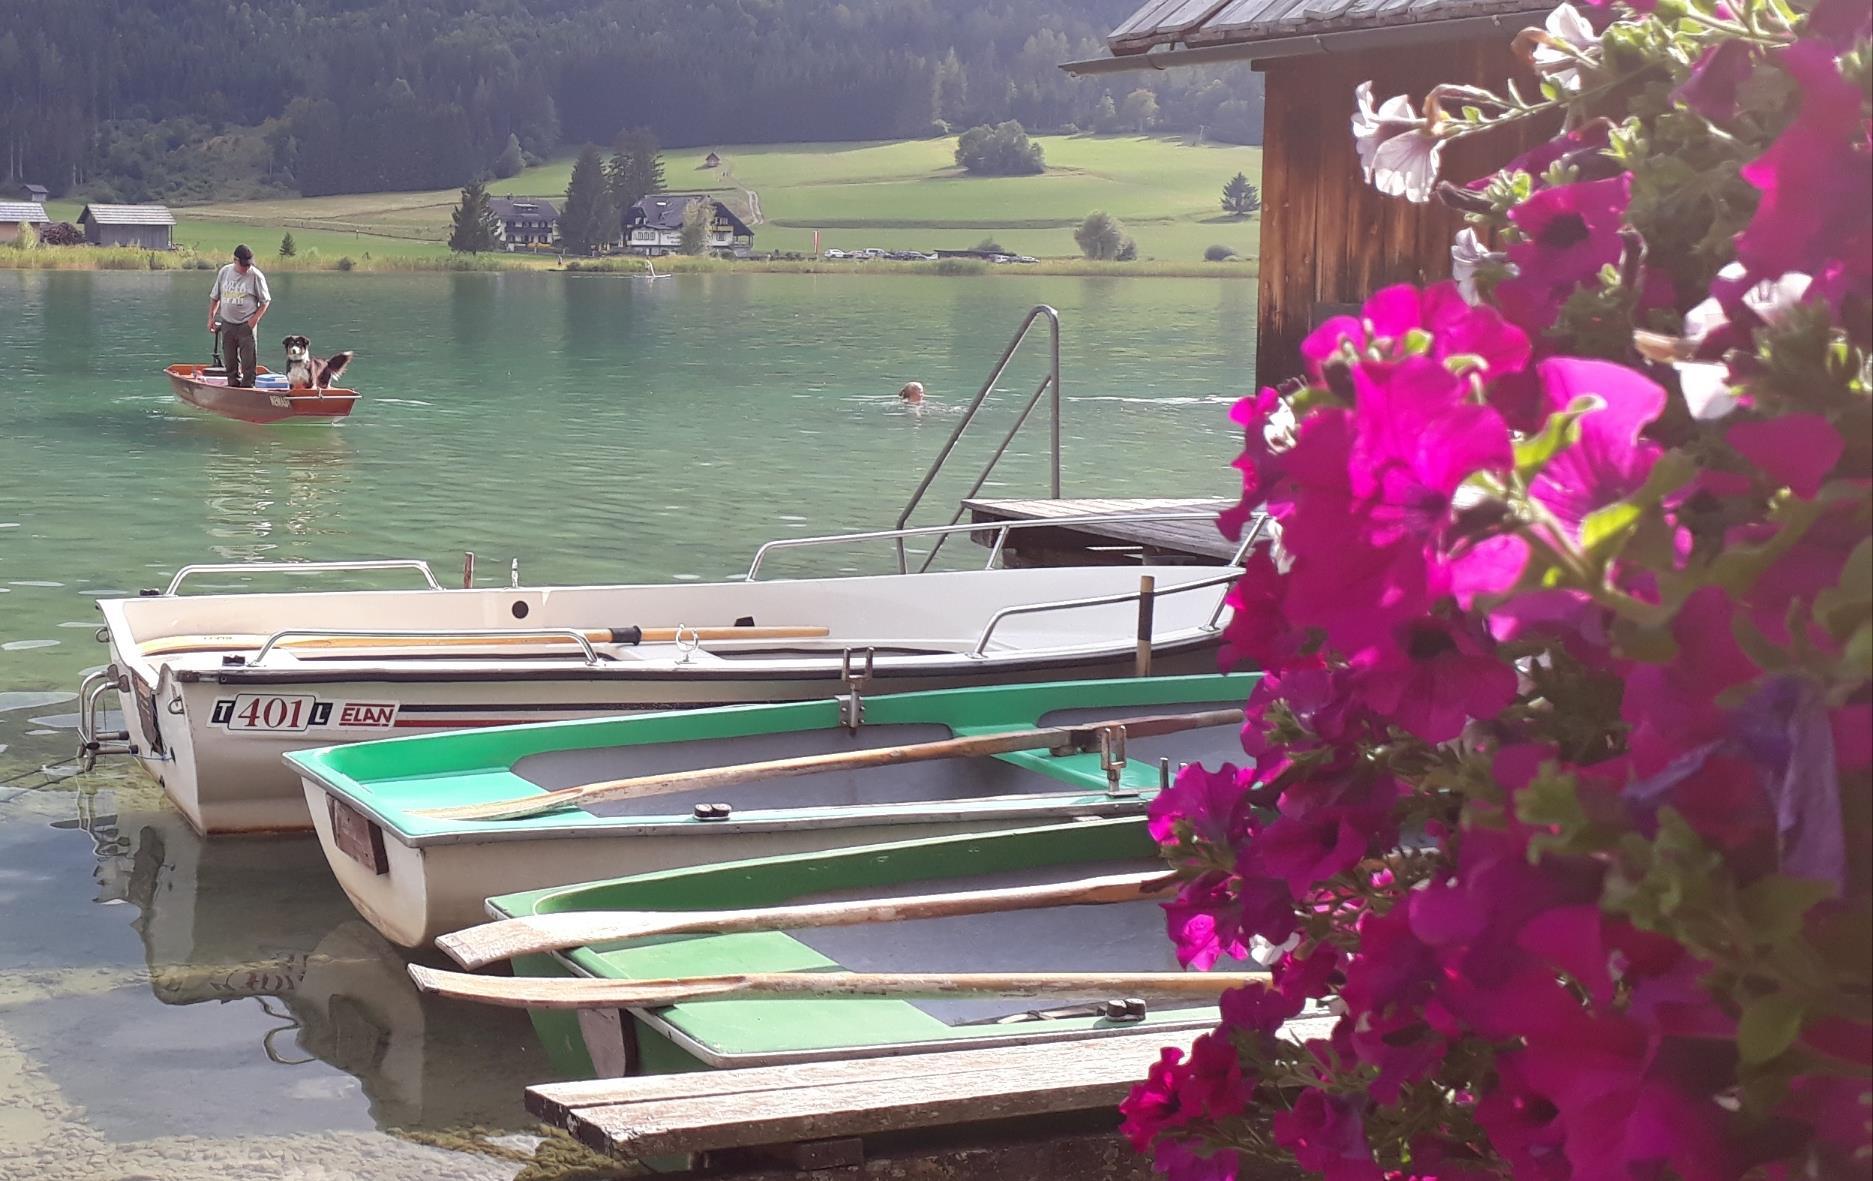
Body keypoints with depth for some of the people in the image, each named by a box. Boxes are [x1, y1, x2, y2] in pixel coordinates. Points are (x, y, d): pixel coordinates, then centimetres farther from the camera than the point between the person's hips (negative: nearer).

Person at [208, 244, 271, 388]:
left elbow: (265, 301, -1)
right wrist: (211, 317, 9)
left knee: (248, 360, -7)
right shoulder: (224, 272, 4)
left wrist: (256, 317, -13)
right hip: (227, 324, 4)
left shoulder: (256, 276, -6)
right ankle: (233, 383, 21)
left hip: (247, 324, -4)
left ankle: (247, 385, -1)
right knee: (229, 359, 9)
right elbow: (214, 297, 15)